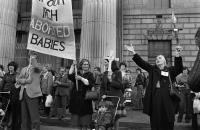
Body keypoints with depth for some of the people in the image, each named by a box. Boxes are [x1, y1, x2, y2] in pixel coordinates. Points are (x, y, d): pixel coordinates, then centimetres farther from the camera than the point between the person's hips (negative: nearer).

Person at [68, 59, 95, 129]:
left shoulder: (90, 74, 4)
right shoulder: (77, 73, 10)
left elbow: (89, 83, -11)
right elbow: (70, 76, -8)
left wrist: (81, 78, -20)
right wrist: (73, 65, -14)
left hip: (85, 98, -2)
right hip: (76, 97, 2)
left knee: (85, 113, 0)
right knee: (76, 113, 5)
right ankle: (76, 126, 16)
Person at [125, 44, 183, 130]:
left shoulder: (170, 70, 8)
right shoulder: (152, 69, 13)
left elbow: (179, 69, -10)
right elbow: (141, 62, 7)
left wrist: (178, 56, -25)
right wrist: (134, 52, -3)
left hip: (166, 98, -1)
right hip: (154, 98, 2)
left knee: (167, 121, 5)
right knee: (155, 120, 9)